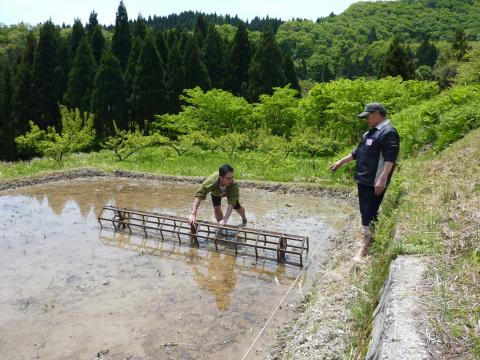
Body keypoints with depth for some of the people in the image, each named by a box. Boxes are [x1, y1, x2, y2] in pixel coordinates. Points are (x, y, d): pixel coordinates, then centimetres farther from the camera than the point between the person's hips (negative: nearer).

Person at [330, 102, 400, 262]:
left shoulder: (388, 132, -13)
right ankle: (368, 239, 27)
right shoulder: (371, 132, 18)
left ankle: (364, 248, -2)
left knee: (369, 214, -7)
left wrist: (382, 179, -28)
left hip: (374, 183, -10)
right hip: (364, 180, 10)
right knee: (366, 212, 15)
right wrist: (341, 162, 27)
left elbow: (390, 159, -21)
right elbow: (358, 151, 26)